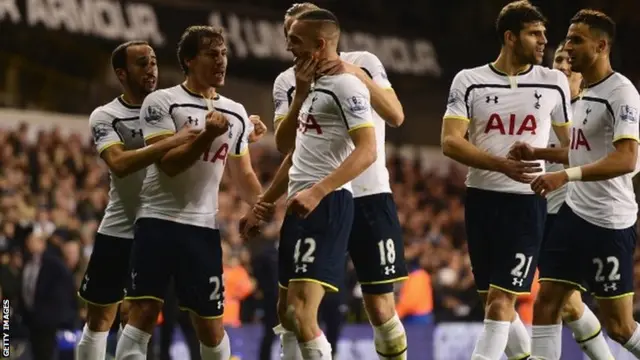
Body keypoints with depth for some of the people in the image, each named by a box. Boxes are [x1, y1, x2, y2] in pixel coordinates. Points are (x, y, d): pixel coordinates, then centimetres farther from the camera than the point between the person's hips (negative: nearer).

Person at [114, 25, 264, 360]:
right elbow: (167, 163, -13)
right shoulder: (161, 102, -4)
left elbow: (243, 174, 18)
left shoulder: (236, 114, 12)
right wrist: (207, 135, -24)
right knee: (143, 313, -12)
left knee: (210, 325, 6)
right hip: (158, 220, -4)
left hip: (203, 226, 4)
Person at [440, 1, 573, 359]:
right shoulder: (469, 81, 0)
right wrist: (501, 164, -22)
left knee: (501, 302, -10)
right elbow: (450, 141, -9)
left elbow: (572, 144, 14)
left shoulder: (554, 82, 3)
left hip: (528, 201, -2)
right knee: (494, 303, 10)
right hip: (482, 198, 2)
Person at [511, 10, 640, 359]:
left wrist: (566, 175, -36)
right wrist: (537, 153, 16)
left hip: (609, 223, -9)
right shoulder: (586, 93, 14)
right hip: (574, 212, 9)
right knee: (545, 303, 2)